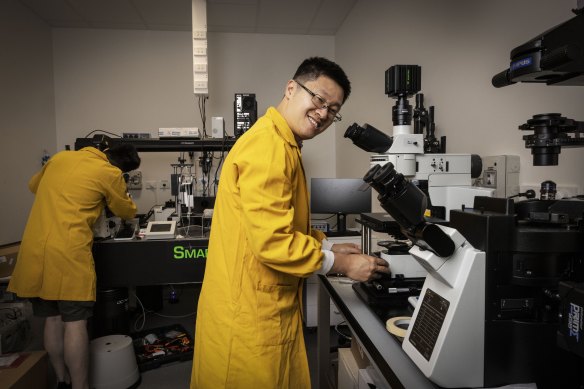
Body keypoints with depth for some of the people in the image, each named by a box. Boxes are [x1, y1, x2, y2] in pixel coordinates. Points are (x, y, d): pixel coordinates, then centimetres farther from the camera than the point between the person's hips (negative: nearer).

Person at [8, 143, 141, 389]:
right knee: (75, 323, -1)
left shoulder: (60, 157, 15)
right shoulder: (110, 173, -3)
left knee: (52, 319, 14)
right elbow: (128, 212, 11)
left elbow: (34, 186, 32)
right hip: (68, 254, -7)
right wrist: (109, 198, 31)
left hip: (34, 251, 7)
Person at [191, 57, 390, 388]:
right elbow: (272, 242, -26)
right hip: (251, 315, -10)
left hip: (261, 308, 10)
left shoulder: (282, 144, 13)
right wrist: (343, 264, -15)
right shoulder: (269, 146, -21)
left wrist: (328, 247, 10)